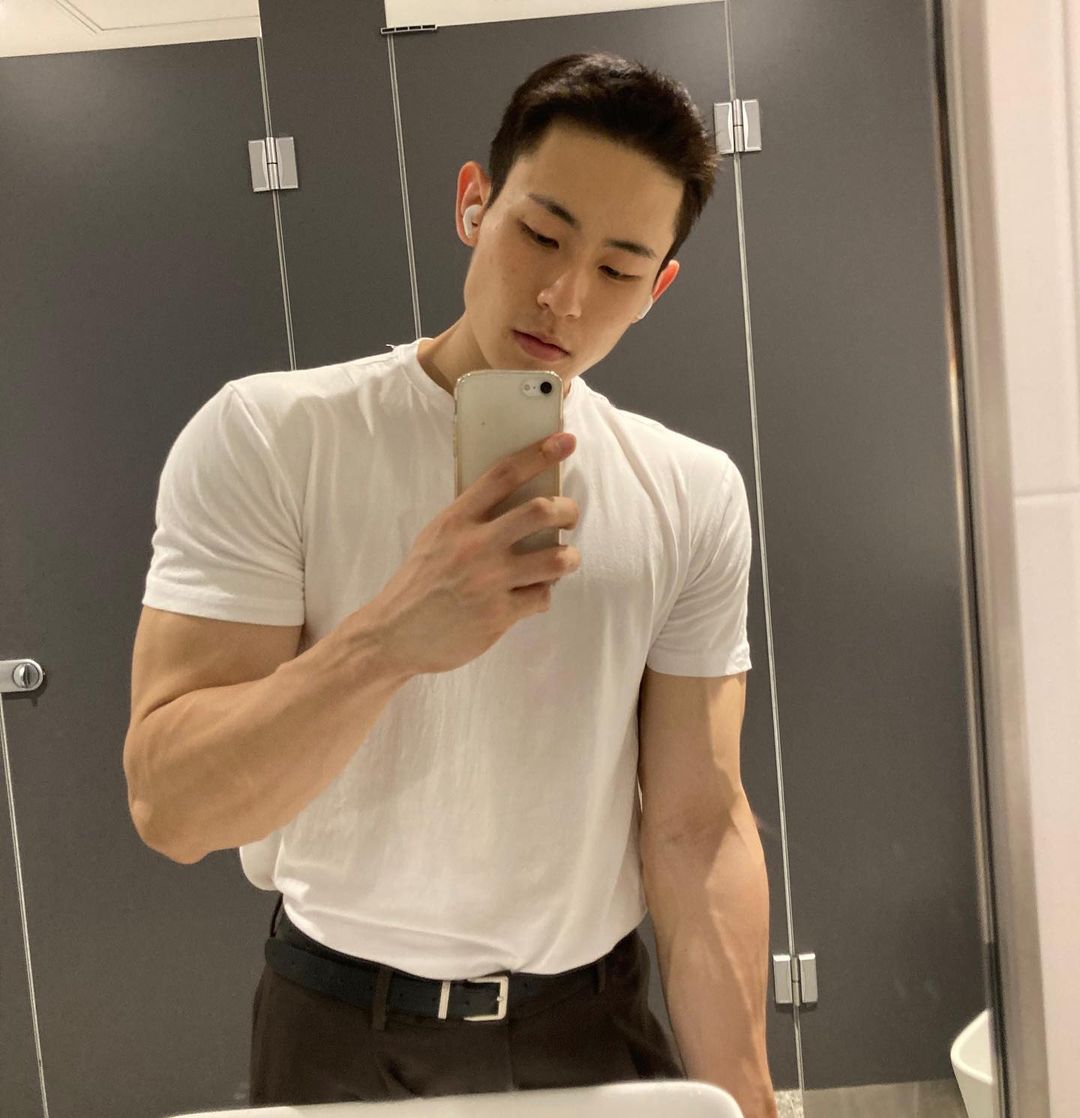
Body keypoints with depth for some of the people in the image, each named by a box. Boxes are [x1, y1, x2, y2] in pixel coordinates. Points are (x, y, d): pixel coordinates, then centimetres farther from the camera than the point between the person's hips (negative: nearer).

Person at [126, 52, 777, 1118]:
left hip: (595, 1022, 2)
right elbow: (170, 808, -19)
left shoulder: (692, 496, -6)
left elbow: (696, 830, -6)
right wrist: (388, 637, -34)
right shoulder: (265, 437, -14)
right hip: (343, 1029, -1)